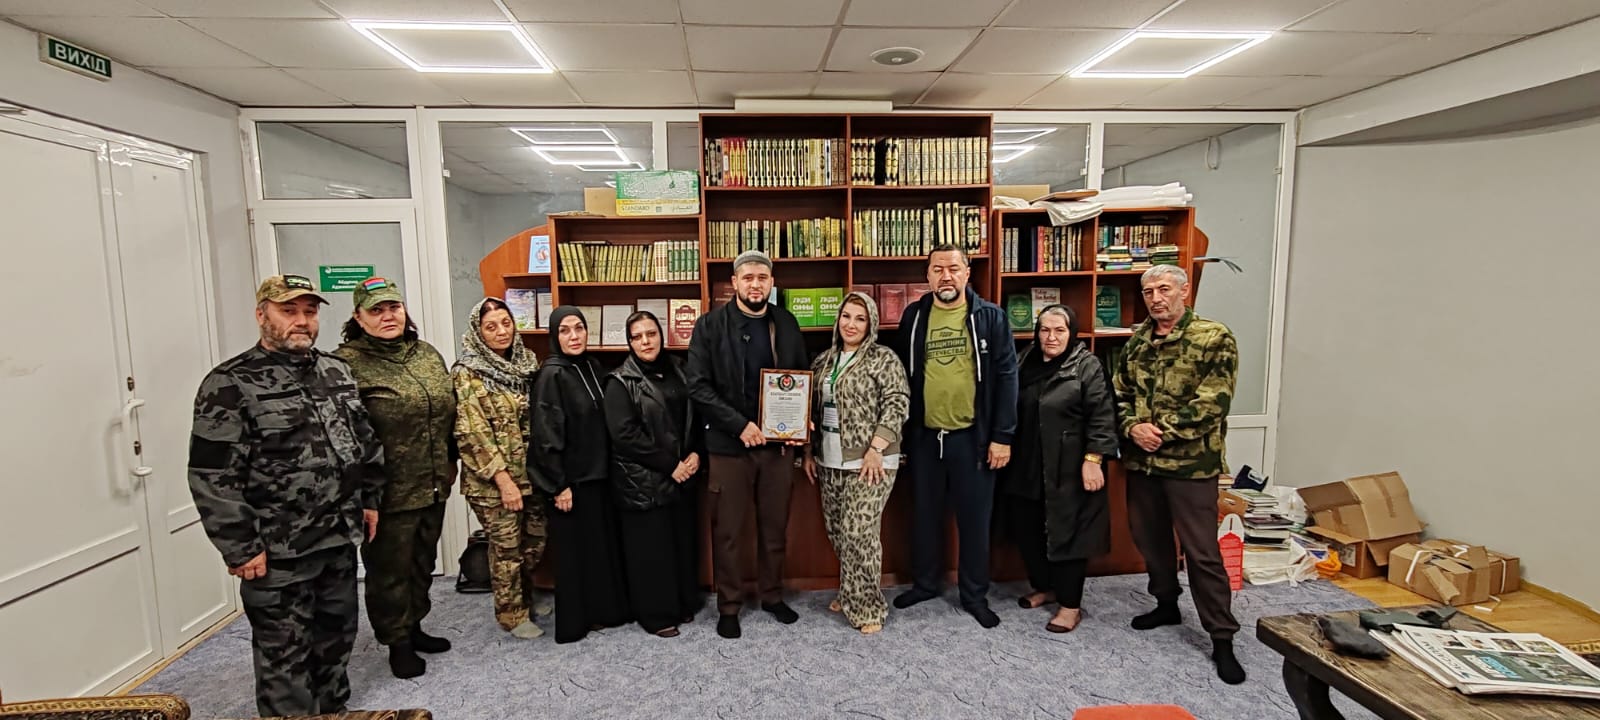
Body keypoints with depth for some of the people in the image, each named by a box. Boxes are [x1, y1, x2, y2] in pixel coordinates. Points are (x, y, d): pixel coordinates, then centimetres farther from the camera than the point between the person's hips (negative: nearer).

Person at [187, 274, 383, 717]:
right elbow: (213, 477, -16)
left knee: (337, 634, 21)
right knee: (285, 653, 8)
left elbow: (366, 440, 16)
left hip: (340, 536, 7)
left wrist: (370, 497, 15)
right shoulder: (231, 385, -13)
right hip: (278, 552, -6)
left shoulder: (336, 372, 8)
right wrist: (240, 547, -16)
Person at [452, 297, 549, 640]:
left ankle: (524, 596, 40)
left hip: (532, 473, 6)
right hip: (493, 480, -6)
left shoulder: (527, 362, 6)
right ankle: (511, 613, 26)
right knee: (506, 547, 7)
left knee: (535, 540, 17)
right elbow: (472, 433, -17)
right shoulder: (468, 374, -12)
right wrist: (503, 478, -19)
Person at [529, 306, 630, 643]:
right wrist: (559, 484, -18)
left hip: (598, 472, 7)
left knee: (604, 542, 14)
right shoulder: (551, 375, -15)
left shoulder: (592, 367, 6)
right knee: (576, 548, 4)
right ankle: (574, 621, 19)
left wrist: (607, 466, 11)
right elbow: (546, 434, -17)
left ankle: (604, 609, 29)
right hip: (571, 477, -7)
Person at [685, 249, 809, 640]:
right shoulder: (710, 326, -6)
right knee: (727, 531, 8)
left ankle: (773, 596, 34)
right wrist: (740, 424, -18)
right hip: (729, 444, -3)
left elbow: (802, 378, 12)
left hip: (777, 442, 3)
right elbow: (697, 386, -11)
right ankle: (729, 606, 25)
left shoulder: (786, 324, 5)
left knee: (775, 527, 15)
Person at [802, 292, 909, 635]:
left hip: (868, 461, -6)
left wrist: (875, 449, -19)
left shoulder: (884, 359, -6)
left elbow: (896, 406, -13)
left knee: (859, 533, -5)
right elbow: (813, 409, 16)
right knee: (838, 532, 13)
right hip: (830, 462, 6)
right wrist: (809, 450, 13)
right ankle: (851, 594, 31)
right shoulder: (823, 361, 12)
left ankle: (867, 606, 11)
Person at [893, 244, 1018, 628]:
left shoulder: (990, 316, -4)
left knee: (974, 517, 10)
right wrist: (902, 429, 5)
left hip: (972, 435, -2)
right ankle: (924, 583, 34)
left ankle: (975, 594, 27)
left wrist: (1002, 436, -9)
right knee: (925, 513, 15)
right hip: (924, 435, 2)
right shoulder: (913, 316, 3)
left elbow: (1005, 377, -5)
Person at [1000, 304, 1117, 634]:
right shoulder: (1026, 364, 10)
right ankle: (1044, 586, 33)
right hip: (1028, 467, 6)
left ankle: (1070, 604, 15)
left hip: (1069, 469, -6)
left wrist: (1093, 459, -18)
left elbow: (1101, 417, -13)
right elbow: (1012, 410, 16)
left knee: (1066, 533, 1)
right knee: (1025, 529, 12)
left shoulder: (1087, 365, -7)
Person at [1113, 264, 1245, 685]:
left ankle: (1222, 638, 12)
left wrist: (1163, 431, -17)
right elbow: (1119, 394, 9)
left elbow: (1213, 402, -16)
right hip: (1141, 461, 6)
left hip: (1191, 462, -6)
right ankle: (1166, 604, 37)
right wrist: (1132, 427, -9)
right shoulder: (1136, 341, 9)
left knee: (1202, 551, -1)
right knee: (1149, 539, 17)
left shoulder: (1214, 338, -8)